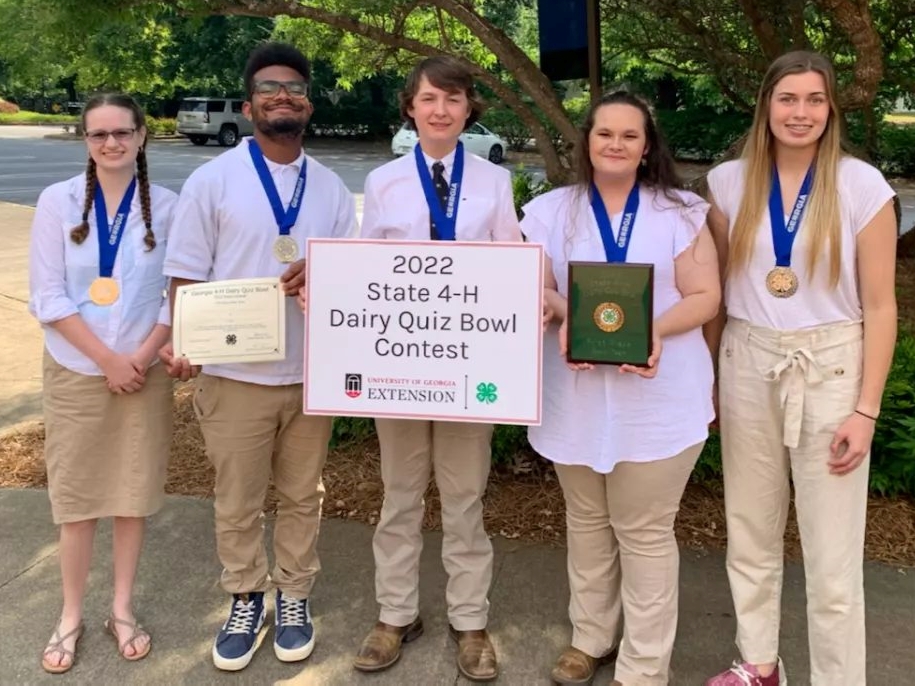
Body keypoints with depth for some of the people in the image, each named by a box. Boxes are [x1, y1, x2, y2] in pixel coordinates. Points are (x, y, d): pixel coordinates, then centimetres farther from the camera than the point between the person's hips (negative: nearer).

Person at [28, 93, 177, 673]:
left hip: (144, 371, 1)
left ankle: (123, 609, 24)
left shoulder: (166, 206, -2)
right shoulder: (58, 201, -4)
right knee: (75, 495, 6)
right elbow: (48, 298, -7)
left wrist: (142, 357, -12)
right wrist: (107, 359, -12)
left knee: (134, 491, 8)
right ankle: (71, 616, 21)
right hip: (75, 372, 0)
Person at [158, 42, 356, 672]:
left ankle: (295, 596, 32)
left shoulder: (332, 189, 6)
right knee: (238, 502, 10)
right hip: (235, 374, -2)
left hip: (312, 373, 2)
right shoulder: (212, 180, -3)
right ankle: (246, 599, 30)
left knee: (302, 496, 14)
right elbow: (187, 275, -3)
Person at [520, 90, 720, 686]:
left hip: (659, 397, -2)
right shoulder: (550, 211, 8)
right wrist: (564, 314, -20)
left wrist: (656, 330, -21)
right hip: (578, 395, 2)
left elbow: (705, 296, -1)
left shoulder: (681, 212, 4)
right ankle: (591, 636, 34)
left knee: (646, 532, 4)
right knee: (587, 521, 16)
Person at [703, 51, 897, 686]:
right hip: (748, 367, 3)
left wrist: (866, 409, -9)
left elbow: (880, 306, -5)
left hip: (831, 369, -3)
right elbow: (712, 290, 8)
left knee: (833, 554, 2)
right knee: (750, 534, 14)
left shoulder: (862, 186, -6)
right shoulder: (730, 182, 1)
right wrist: (706, 377, 7)